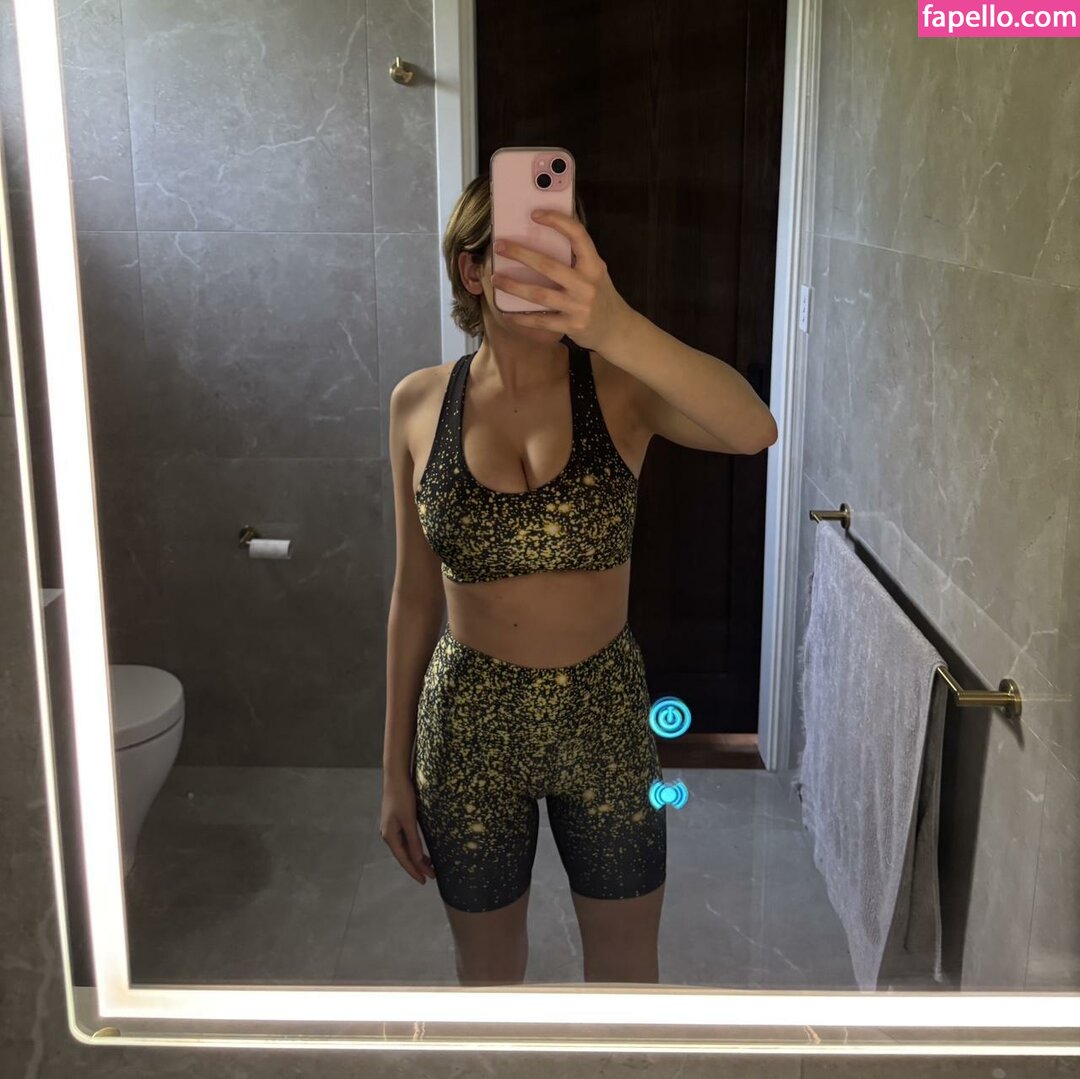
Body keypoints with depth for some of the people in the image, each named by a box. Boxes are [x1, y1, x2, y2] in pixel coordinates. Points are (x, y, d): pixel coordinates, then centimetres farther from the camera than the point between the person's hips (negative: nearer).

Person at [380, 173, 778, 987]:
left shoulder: (619, 386, -11)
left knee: (627, 963, 18)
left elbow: (754, 430, -33)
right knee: (487, 967, 20)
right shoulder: (420, 403, -5)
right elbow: (415, 593, 2)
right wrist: (396, 769, 4)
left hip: (605, 715, -1)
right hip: (468, 721, 1)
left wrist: (617, 328, -51)